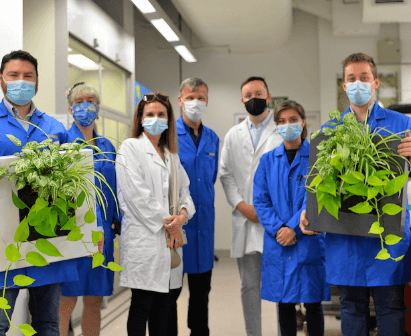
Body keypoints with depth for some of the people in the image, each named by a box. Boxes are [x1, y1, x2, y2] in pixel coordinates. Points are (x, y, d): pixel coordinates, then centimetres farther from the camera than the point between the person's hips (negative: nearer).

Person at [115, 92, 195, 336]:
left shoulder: (171, 154, 20)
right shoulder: (131, 147, -1)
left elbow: (184, 189, 18)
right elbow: (136, 194, -11)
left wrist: (183, 214, -5)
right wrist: (166, 224, -10)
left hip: (170, 239, 7)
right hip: (144, 239, -6)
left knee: (163, 303, 10)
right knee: (141, 305, -4)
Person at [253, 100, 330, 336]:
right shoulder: (268, 160, 8)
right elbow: (260, 200, 3)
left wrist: (293, 227, -16)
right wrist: (277, 229, -12)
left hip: (308, 240, -2)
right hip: (277, 243, 2)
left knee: (313, 303, 5)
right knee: (285, 303, 9)